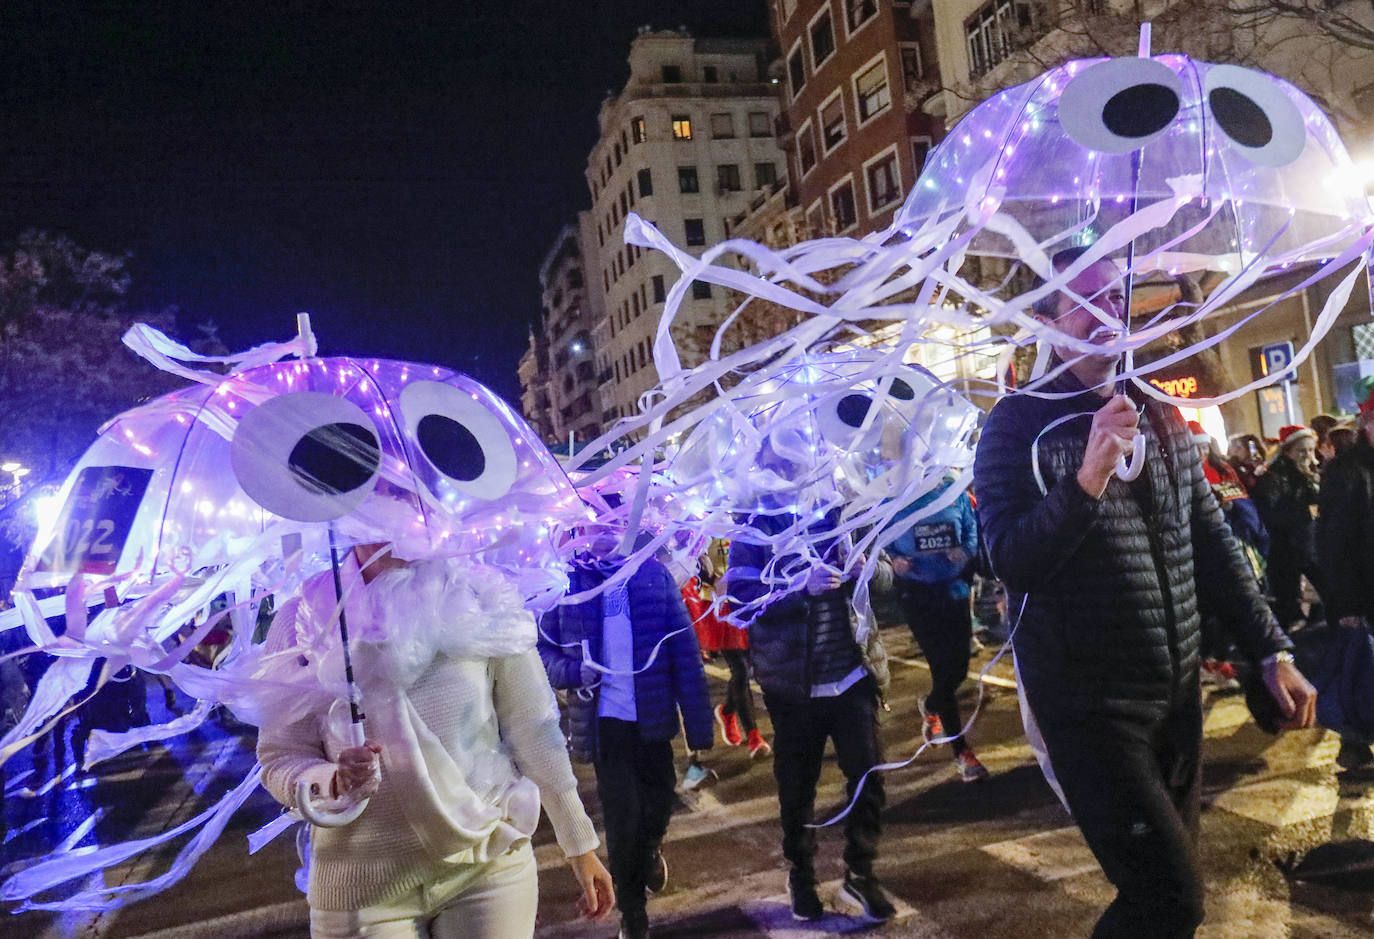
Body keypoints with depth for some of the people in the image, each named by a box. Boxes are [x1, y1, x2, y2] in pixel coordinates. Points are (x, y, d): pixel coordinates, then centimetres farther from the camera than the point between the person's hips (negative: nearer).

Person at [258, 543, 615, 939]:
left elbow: (534, 731, -2)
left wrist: (580, 845, 2)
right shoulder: (302, 622, -5)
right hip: (364, 883, 0)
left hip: (489, 866, 0)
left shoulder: (479, 600, -7)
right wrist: (333, 783, -23)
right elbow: (279, 758, -1)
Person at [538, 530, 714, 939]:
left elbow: (685, 648, -2)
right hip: (605, 718, -2)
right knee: (623, 817, 2)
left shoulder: (653, 572, -2)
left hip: (652, 715, 2)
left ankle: (648, 852, 53)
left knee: (659, 803, 16)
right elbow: (544, 648, 2)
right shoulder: (567, 579, -3)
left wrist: (699, 721, -5)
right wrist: (573, 671, -20)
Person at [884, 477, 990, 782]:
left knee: (959, 670, 9)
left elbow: (972, 531, 8)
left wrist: (966, 552, -13)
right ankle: (961, 752, 9)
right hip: (917, 594, -3)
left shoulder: (956, 493, 1)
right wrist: (895, 561, -16)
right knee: (943, 670, -5)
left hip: (954, 590, 3)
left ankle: (932, 707, 45)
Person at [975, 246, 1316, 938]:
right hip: (1089, 706, -6)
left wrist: (1271, 651, 8)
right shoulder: (1018, 422, -10)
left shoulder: (1159, 416, 9)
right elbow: (1011, 561, -19)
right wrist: (1089, 479, -30)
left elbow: (1211, 544, 12)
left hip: (1178, 693, 7)